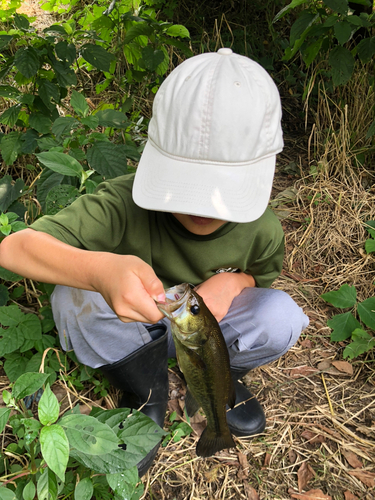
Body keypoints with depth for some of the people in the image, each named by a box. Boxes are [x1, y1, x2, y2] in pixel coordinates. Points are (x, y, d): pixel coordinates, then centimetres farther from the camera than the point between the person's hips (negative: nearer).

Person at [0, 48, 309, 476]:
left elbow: (265, 275, 3)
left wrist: (234, 280, -24)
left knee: (281, 317, -28)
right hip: (134, 324, -1)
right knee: (75, 295, -33)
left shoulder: (262, 229, -21)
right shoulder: (125, 204, -32)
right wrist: (100, 270, -61)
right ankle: (145, 391, -3)